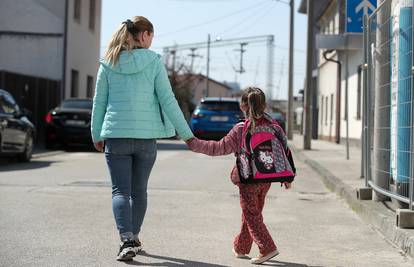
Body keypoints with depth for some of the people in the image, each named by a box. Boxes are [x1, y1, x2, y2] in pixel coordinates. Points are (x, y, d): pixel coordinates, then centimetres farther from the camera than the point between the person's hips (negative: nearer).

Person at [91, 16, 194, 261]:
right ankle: (134, 239, 24)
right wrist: (186, 133, 1)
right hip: (146, 135, 0)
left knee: (121, 190, 1)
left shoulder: (109, 63, 4)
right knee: (139, 190, 14)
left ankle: (126, 241, -15)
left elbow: (99, 102, 7)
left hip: (116, 135, 1)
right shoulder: (153, 61, -3)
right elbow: (167, 100, -5)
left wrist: (97, 135, 18)